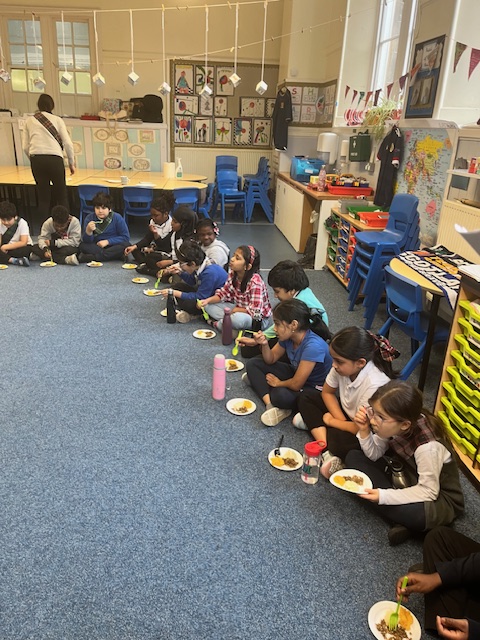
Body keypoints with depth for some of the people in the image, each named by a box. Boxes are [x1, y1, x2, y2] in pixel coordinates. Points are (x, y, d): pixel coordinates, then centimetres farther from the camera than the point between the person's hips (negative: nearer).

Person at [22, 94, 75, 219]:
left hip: (36, 159, 3)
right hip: (54, 159, -2)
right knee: (61, 195, 7)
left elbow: (25, 147, 12)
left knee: (43, 196, 11)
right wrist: (72, 163, 13)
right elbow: (68, 143, 3)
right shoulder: (57, 120, 9)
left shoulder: (29, 121, 16)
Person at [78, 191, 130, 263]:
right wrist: (88, 231, -29)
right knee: (82, 245, -22)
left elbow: (126, 237, -8)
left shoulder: (117, 218, -7)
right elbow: (86, 241, -6)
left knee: (126, 245, -32)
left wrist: (107, 241, -15)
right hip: (97, 247, 1)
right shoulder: (90, 218, -2)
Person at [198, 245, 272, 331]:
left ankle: (217, 323, -11)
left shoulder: (255, 282, -28)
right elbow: (223, 293, 3)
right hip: (239, 309, 7)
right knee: (209, 306, -3)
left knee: (238, 319, -40)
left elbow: (254, 311, -29)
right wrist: (208, 300, -15)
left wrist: (232, 310, -19)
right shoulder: (233, 274, -5)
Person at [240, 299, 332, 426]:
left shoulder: (313, 346, -33)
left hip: (314, 390, -9)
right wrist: (264, 344, -14)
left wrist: (278, 383, -8)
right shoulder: (288, 336, -9)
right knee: (253, 364, -1)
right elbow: (271, 360, 6)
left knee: (280, 395, -40)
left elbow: (296, 384, -28)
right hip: (295, 374, 9)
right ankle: (270, 405, -17)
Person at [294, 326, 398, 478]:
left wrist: (331, 420, -13)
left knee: (340, 440, -37)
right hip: (347, 412, 8)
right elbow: (327, 392, 0)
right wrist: (341, 419, -13)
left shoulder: (374, 384, -35)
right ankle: (328, 454, -16)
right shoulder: (343, 366, -18)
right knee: (306, 398, -4)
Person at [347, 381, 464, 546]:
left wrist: (383, 496, -33)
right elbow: (374, 455, -6)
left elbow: (429, 491, -27)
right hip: (406, 479, 7)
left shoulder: (427, 447, -36)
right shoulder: (392, 425, -18)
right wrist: (364, 431, -25)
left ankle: (405, 521, -4)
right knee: (354, 458, -6)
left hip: (438, 498, -7)